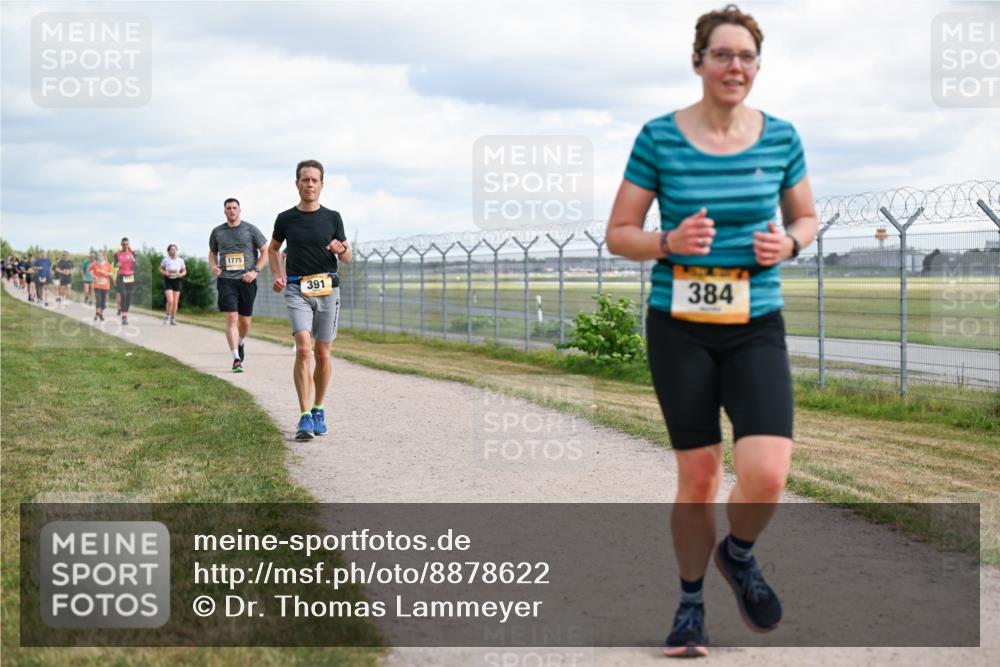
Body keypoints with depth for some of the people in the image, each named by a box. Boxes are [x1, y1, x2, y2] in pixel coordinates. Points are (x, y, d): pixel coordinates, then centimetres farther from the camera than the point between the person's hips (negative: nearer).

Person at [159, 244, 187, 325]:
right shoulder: (166, 260, -4)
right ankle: (168, 316, 8)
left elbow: (184, 271, 10)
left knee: (175, 302, 4)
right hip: (168, 281, -2)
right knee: (170, 301, -14)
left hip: (177, 281, 2)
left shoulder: (180, 260, 1)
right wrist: (166, 273, -13)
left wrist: (181, 274, -12)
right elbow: (161, 269, 7)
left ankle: (173, 319, 17)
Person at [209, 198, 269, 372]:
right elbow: (212, 253, 24)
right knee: (231, 318, -13)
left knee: (245, 321, 6)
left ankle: (241, 343, 39)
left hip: (246, 280, 0)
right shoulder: (217, 232, 10)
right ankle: (236, 359, -15)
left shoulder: (250, 230, 4)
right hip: (226, 280, 0)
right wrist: (213, 267, 2)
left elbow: (266, 251, 6)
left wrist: (255, 271, -6)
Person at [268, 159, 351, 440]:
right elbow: (272, 249, 22)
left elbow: (347, 258, 10)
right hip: (297, 290, -1)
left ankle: (318, 411, 24)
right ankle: (304, 417, -19)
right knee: (303, 349, -17)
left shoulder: (332, 218, 5)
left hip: (327, 289, 1)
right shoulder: (286, 218, 5)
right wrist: (278, 276, 7)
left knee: (322, 354, 6)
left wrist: (340, 249, -13)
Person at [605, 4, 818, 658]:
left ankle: (739, 555, 20)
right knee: (698, 478, 5)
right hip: (679, 328, -1)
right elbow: (618, 234, 0)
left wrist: (788, 244, -8)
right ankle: (692, 603, 29)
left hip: (757, 328, 1)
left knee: (766, 476, -15)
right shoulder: (660, 138, -6)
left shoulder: (780, 137, 1)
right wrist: (670, 242, -20)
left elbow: (806, 218, 15)